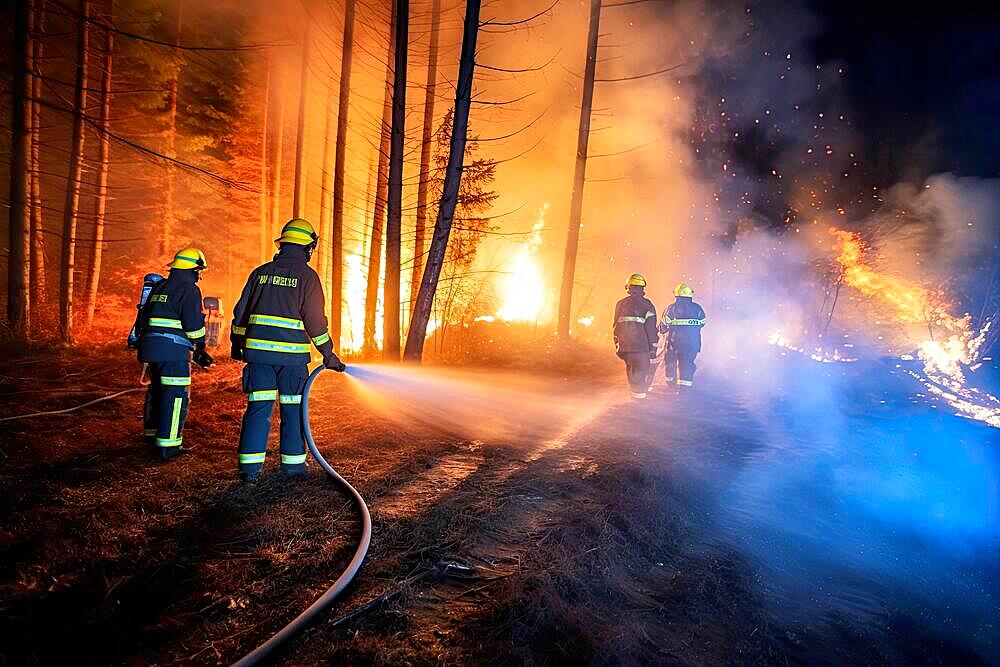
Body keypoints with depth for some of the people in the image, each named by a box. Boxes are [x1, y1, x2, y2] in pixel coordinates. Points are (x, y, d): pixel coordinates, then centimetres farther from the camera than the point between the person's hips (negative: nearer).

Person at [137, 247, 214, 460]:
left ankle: (152, 434, 37)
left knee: (157, 390, 22)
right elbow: (193, 324, -14)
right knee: (176, 396, -5)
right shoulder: (189, 290, -8)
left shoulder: (159, 287, 18)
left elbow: (144, 318, 22)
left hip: (151, 346, 9)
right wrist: (200, 349, -1)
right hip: (173, 349, -9)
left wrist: (144, 343, 30)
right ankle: (168, 446, -6)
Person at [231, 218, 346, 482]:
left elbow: (241, 312, 14)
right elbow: (315, 320, -8)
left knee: (258, 407, 7)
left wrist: (237, 344, 26)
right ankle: (293, 462, 17)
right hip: (292, 354, -4)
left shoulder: (260, 272, 11)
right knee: (293, 409, 8)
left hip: (258, 351, 4)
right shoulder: (307, 276, -4)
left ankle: (250, 466, 6)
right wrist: (328, 354, 0)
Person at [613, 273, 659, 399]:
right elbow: (651, 328, -6)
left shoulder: (620, 304, 9)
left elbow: (616, 326, 13)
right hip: (641, 345, -4)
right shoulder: (647, 305, -4)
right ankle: (639, 392, 6)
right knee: (641, 368, 6)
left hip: (625, 345, 4)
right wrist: (653, 347, -1)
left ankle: (635, 388, 25)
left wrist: (617, 345, 19)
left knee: (631, 367, 17)